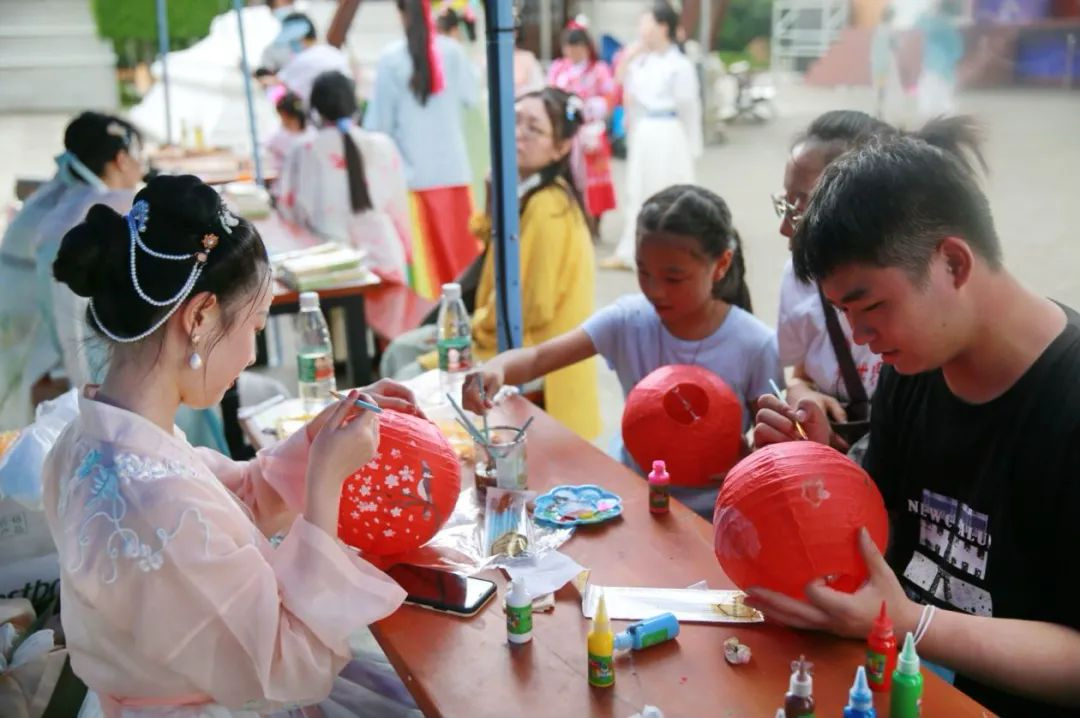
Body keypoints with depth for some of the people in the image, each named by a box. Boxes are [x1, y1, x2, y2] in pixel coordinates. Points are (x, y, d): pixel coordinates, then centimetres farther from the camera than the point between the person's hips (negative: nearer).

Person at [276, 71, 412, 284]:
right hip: (384, 261, 1)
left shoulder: (305, 153, -6)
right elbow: (398, 207, 5)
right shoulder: (383, 146, -3)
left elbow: (290, 210, 2)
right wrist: (404, 251, 19)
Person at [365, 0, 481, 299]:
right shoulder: (452, 51, -2)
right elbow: (471, 97, 11)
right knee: (461, 242, 11)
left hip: (414, 170, -2)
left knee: (426, 248, 3)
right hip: (453, 167, 2)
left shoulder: (391, 59, -8)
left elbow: (380, 120, -4)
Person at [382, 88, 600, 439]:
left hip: (532, 354, -10)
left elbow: (531, 307, -22)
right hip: (509, 332, 10)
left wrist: (470, 329, -9)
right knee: (400, 353, 11)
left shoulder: (547, 208, -24)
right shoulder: (522, 194, 6)